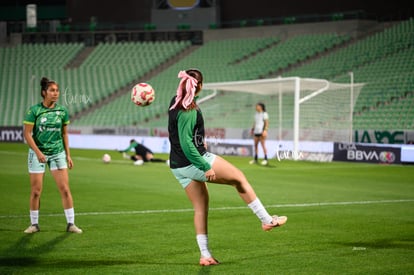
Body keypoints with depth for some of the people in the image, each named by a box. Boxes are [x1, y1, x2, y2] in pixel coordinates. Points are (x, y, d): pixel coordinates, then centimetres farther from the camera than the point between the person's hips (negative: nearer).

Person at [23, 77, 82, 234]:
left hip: (58, 153, 2)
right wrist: (38, 152, -18)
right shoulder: (34, 111, -8)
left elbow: (64, 134, 11)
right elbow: (27, 134, -8)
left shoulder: (62, 111, 2)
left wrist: (68, 155, 8)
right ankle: (34, 224, 15)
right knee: (36, 191, 2)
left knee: (65, 189, -4)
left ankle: (71, 224, 2)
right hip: (38, 153, -2)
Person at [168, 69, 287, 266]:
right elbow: (186, 144, -26)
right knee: (239, 178, 7)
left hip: (178, 167, 9)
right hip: (195, 161, -9)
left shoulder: (176, 102, 6)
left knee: (200, 207, 14)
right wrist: (205, 167, -23)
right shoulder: (188, 112, -22)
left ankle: (204, 255, 13)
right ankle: (266, 220, 12)